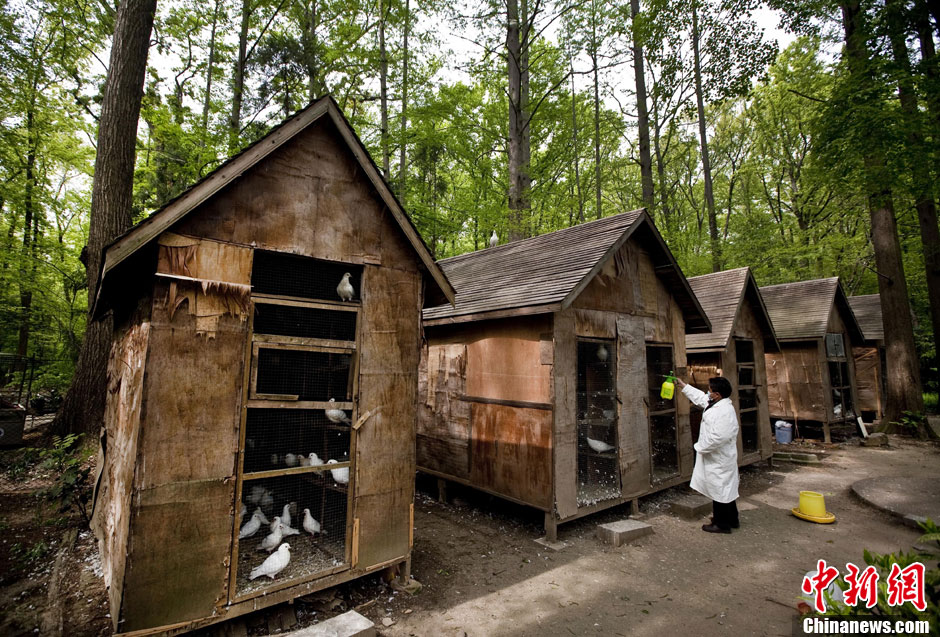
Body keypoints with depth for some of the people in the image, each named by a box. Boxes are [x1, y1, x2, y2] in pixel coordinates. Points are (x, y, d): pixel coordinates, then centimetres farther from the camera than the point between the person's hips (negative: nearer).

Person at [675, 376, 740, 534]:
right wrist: (683, 386, 29)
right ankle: (731, 520, 35)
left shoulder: (724, 411, -26)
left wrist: (702, 447, -19)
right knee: (725, 489, 20)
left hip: (719, 459, -10)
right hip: (715, 457, 10)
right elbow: (699, 397, 24)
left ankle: (722, 524, 16)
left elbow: (719, 437, -32)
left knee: (720, 489, 3)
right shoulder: (715, 404, 5)